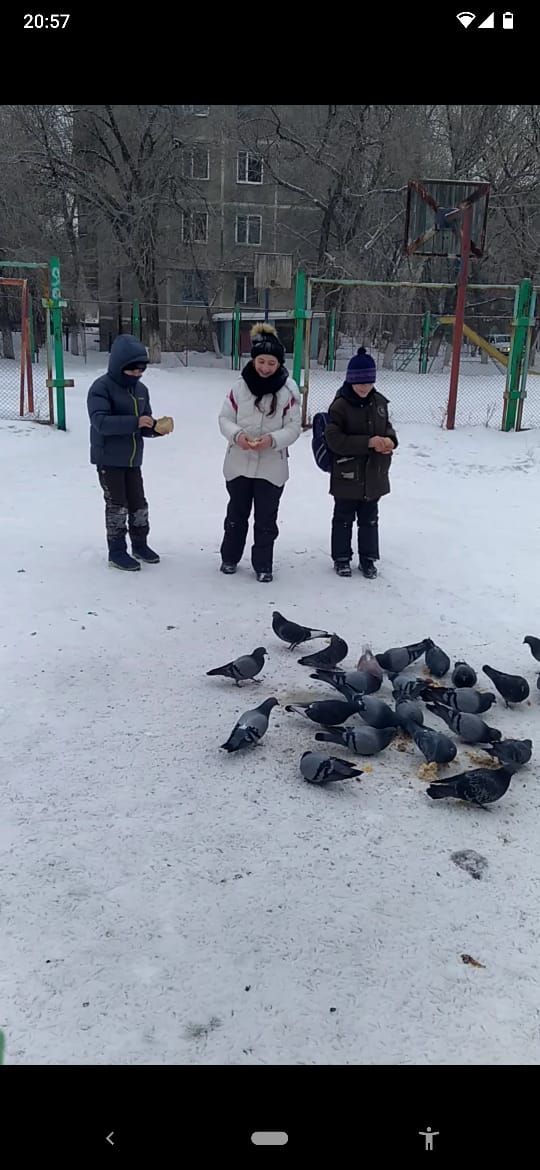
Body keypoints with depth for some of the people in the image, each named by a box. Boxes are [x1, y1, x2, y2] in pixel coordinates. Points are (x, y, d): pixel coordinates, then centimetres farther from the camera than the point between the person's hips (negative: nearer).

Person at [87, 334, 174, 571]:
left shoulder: (140, 389, 6)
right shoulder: (101, 387, -15)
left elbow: (144, 423, 12)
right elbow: (101, 422, -27)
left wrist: (156, 427, -11)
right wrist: (134, 422, -33)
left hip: (132, 459, 6)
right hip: (109, 459, -6)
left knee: (139, 504, 13)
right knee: (117, 505, -1)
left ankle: (140, 545, 30)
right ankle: (117, 551, 12)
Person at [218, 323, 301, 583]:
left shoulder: (289, 390, -10)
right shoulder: (240, 386, -5)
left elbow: (293, 428, -8)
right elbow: (225, 418, 0)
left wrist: (272, 439, -25)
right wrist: (236, 434, -20)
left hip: (272, 466, -2)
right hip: (239, 462, 2)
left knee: (266, 519, 7)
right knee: (236, 514, 17)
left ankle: (263, 565, 22)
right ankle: (229, 557, 34)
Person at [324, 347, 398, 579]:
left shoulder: (379, 402, 3)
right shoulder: (340, 406, -14)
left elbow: (387, 427, 16)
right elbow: (335, 440, -21)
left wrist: (390, 440, -9)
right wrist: (368, 442, -25)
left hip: (374, 475, 5)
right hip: (347, 476, -5)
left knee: (369, 519, 16)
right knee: (344, 519, 10)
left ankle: (368, 558, 29)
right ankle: (341, 558, 24)